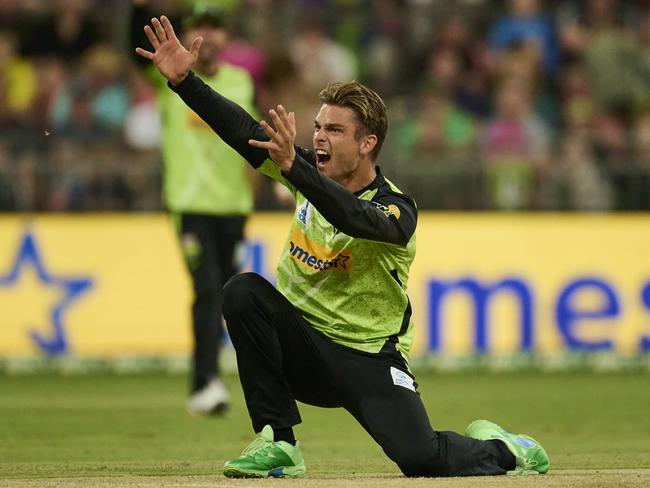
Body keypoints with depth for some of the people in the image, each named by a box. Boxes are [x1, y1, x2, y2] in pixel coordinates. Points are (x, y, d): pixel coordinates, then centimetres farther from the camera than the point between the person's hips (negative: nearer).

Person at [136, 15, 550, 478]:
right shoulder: (312, 173, 1)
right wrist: (184, 80, -21)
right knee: (244, 290, -24)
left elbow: (355, 218, -40)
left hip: (369, 361, -4)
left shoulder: (396, 210, -17)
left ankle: (499, 448, 15)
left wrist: (291, 167, -52)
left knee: (421, 458, -24)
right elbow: (243, 130, -9)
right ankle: (279, 443, -17)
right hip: (302, 347, 4)